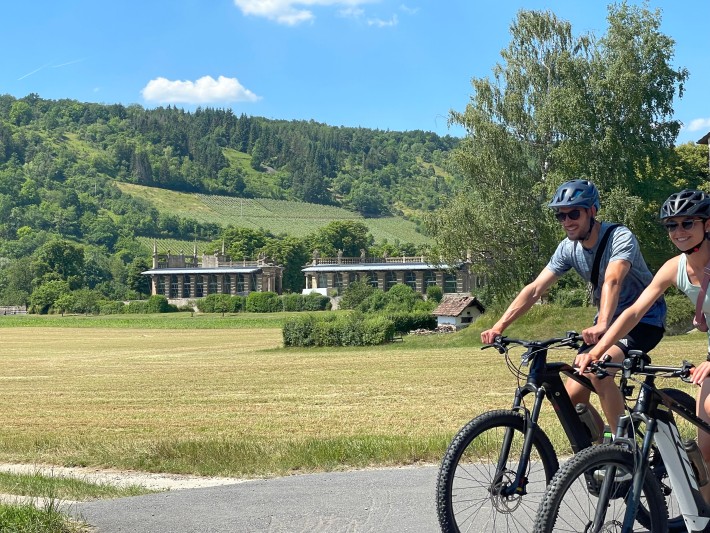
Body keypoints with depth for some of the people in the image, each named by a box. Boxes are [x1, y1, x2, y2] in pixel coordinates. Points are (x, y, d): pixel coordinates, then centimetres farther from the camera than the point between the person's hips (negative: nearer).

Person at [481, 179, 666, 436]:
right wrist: (499, 326, -24)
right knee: (572, 398, -5)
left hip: (644, 320, -7)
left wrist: (602, 325, -58)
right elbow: (534, 289, -11)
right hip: (608, 322, 7)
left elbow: (612, 281, -41)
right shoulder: (568, 248, -5)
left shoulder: (620, 237, -23)